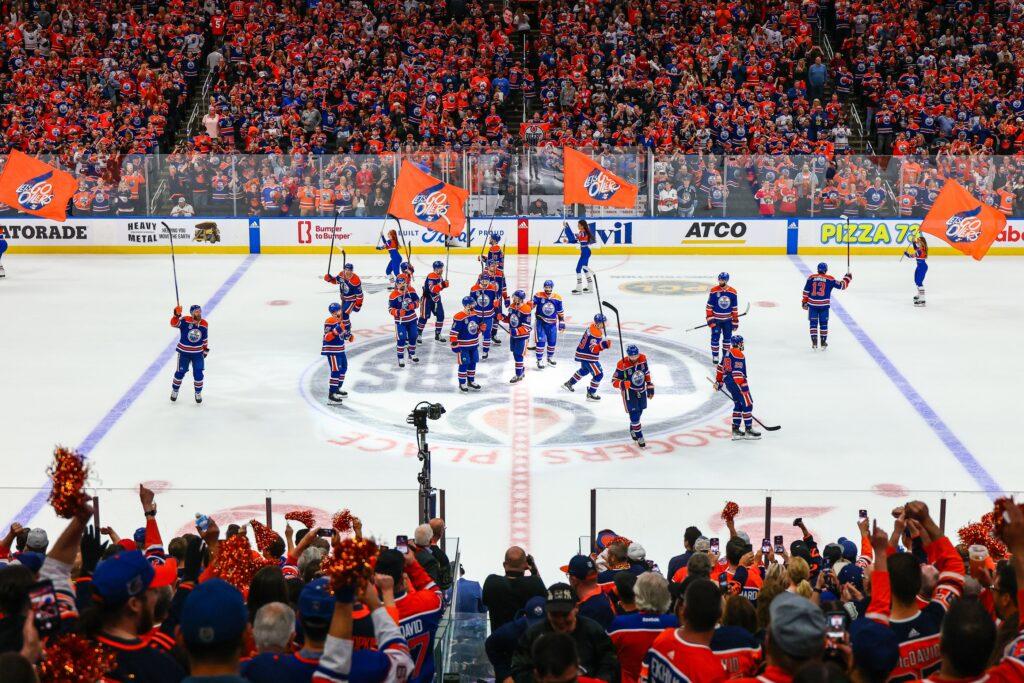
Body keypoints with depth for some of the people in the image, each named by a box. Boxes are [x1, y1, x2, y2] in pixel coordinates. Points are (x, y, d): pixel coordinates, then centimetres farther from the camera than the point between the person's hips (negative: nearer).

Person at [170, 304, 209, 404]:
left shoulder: (204, 324, -4)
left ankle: (198, 393, 23)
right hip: (184, 352, -2)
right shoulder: (185, 321, -16)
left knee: (198, 373, 2)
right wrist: (176, 315, -46)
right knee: (180, 372, 8)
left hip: (198, 353, 2)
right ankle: (174, 391, 31)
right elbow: (174, 324, -31)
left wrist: (206, 349, 14)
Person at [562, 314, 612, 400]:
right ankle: (591, 394, 1)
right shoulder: (594, 333, -27)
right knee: (598, 374, -7)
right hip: (587, 357, -11)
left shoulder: (592, 328, 4)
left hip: (583, 354, 11)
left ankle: (569, 383, 48)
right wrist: (604, 345, -46)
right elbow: (593, 348, -34)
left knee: (585, 370, 35)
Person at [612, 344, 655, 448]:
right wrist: (622, 384, -40)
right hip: (629, 392, -5)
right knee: (634, 414, -10)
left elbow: (647, 373, 8)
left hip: (642, 391, 6)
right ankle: (639, 437, 1)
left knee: (639, 411, 18)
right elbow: (614, 381, -19)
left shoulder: (643, 358, -10)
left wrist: (650, 386, 10)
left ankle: (633, 429, 44)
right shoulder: (622, 365, -26)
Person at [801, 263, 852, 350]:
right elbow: (841, 285, 4)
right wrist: (847, 278, 21)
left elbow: (806, 291, 2)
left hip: (812, 304, 1)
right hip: (824, 305, -1)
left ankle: (814, 342, 3)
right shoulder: (830, 279, -3)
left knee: (813, 323, 8)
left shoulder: (811, 278, 1)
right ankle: (823, 343, 12)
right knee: (823, 323, 10)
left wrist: (805, 302, 10)